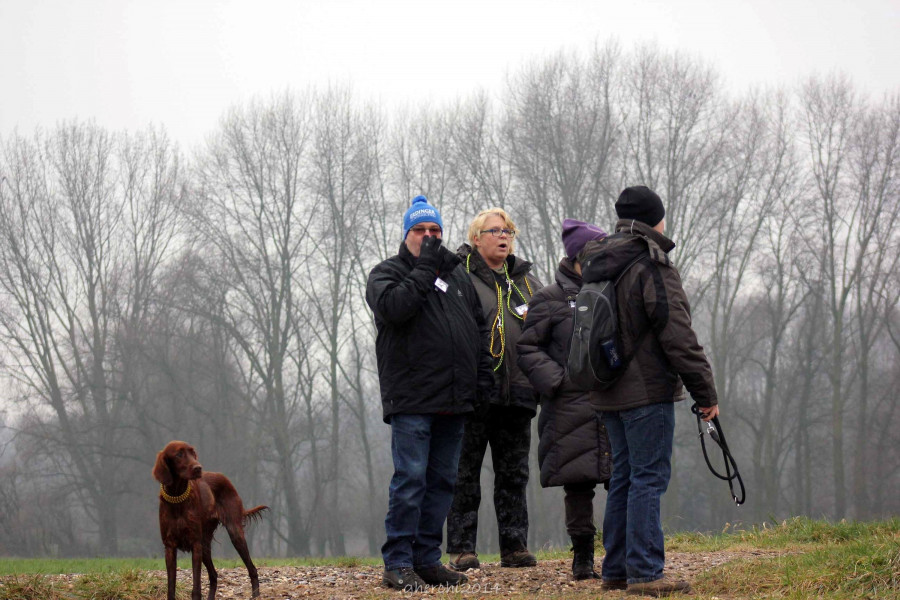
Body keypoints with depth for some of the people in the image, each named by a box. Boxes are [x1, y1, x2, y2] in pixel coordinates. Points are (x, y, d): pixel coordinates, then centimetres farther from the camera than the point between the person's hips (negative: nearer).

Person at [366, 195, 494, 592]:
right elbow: (392, 307, -20)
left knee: (443, 481, 8)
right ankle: (397, 564, -6)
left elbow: (479, 324, 23)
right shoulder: (386, 273, 2)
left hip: (454, 399, 6)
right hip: (411, 399, -6)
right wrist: (424, 269, -15)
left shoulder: (457, 274, 19)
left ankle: (427, 559, 15)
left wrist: (483, 369, 11)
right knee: (410, 480, -10)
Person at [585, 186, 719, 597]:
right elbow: (678, 337, -16)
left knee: (624, 476, 14)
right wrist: (705, 392, -11)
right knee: (649, 477, -7)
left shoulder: (597, 265, 12)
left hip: (609, 392, 8)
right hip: (647, 392, -8)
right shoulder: (653, 267, -14)